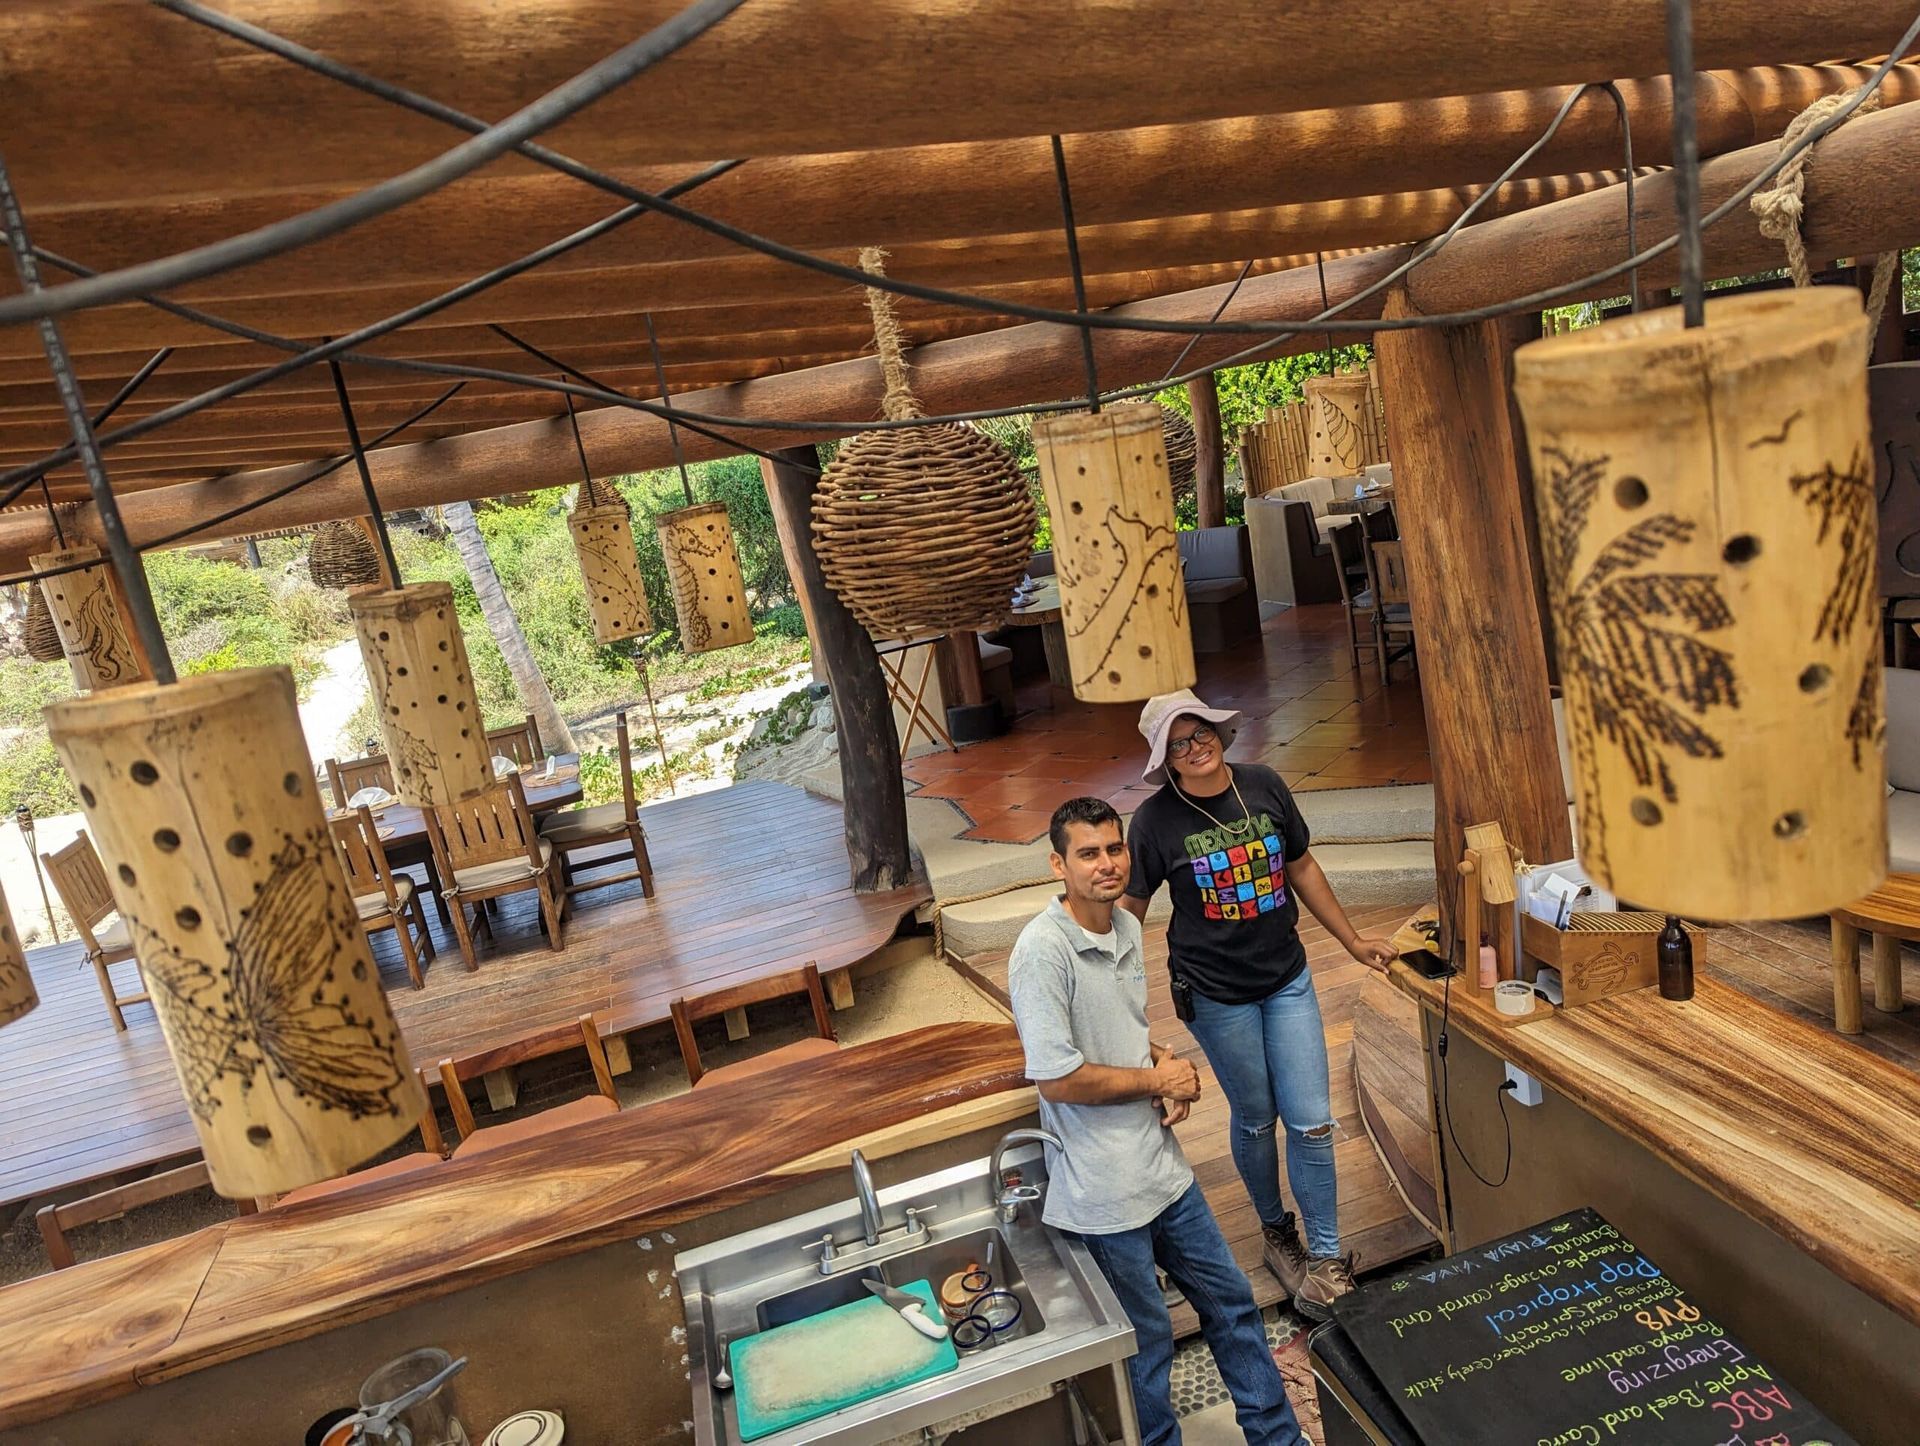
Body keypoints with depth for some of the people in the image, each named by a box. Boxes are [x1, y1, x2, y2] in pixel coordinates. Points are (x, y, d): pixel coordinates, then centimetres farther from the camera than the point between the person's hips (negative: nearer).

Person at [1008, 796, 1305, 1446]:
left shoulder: (1127, 928, 4)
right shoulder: (1043, 951, -23)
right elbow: (1058, 1078, -25)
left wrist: (1163, 1059, -3)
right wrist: (1158, 1080, -13)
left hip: (1163, 1167, 8)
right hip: (1105, 1191, -8)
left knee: (1231, 1302, 22)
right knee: (1146, 1343, 11)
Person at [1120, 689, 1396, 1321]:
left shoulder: (1264, 787, -5)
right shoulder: (1157, 820, -15)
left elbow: (1302, 870, 8)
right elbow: (1130, 908, -6)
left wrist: (1353, 941, 13)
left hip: (1287, 978, 3)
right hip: (1216, 992, -3)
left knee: (1312, 1121, 3)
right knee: (1255, 1119, 13)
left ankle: (1324, 1257, 20)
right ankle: (1276, 1233, 38)